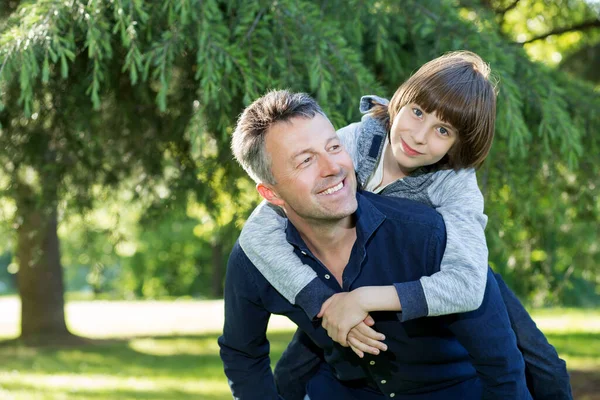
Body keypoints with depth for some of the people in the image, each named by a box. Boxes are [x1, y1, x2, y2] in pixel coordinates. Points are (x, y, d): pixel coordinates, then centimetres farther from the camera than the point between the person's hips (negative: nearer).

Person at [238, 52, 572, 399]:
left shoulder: (456, 183, -33)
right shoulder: (349, 145, -33)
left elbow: (468, 285, -49)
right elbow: (259, 231, -38)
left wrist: (366, 299, -55)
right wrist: (326, 300, -47)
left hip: (436, 282, -1)